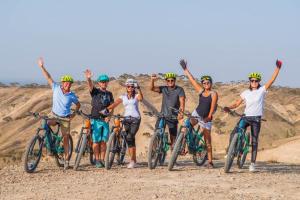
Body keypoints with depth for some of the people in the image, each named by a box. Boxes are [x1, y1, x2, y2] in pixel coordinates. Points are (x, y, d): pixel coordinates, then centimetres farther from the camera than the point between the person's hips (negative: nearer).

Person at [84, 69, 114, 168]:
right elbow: (90, 86, -20)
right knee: (96, 141, -2)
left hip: (105, 120, 3)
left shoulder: (109, 94, 13)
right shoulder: (95, 91, 1)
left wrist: (108, 116, -7)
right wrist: (88, 78, -42)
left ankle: (102, 159, 12)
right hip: (96, 120, -3)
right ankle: (97, 160, 3)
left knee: (104, 141, 5)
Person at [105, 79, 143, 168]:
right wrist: (106, 109, -18)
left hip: (135, 118, -4)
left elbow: (141, 98, -21)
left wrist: (138, 89, -35)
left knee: (129, 137, -19)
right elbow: (115, 103, -2)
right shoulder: (123, 97, 11)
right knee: (130, 139, 4)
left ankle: (132, 160, -17)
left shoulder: (136, 96, 3)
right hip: (126, 119, 4)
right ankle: (134, 161, 10)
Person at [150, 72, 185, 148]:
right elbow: (152, 88, -8)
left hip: (173, 117, -2)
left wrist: (181, 113, -32)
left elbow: (182, 102, -16)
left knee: (173, 138, 1)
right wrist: (152, 80, -28)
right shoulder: (164, 89, 4)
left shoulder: (179, 90, -5)